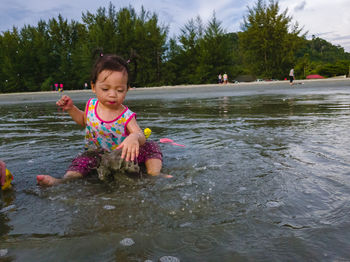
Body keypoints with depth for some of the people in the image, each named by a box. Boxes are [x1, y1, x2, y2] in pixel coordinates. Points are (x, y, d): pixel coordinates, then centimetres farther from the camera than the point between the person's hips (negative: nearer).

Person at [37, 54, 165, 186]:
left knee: (151, 146, -20)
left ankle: (154, 174, -20)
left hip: (122, 154, -2)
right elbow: (84, 121, 20)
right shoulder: (91, 105, -4)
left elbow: (141, 137, -34)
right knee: (83, 160, -29)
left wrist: (135, 137, -59)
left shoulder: (126, 116, -20)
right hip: (97, 152, 3)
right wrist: (71, 108, 3)